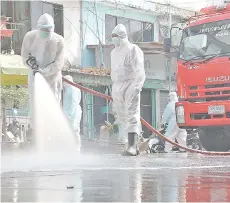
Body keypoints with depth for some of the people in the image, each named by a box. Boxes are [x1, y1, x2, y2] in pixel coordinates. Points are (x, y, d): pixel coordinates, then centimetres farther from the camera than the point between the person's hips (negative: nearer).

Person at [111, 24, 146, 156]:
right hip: (117, 88, 8)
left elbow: (139, 71, -12)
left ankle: (132, 146, -21)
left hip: (130, 85, -8)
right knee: (123, 117, 7)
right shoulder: (114, 53, 22)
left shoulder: (133, 50, -4)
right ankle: (135, 145, 13)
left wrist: (136, 86, -22)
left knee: (131, 115, -14)